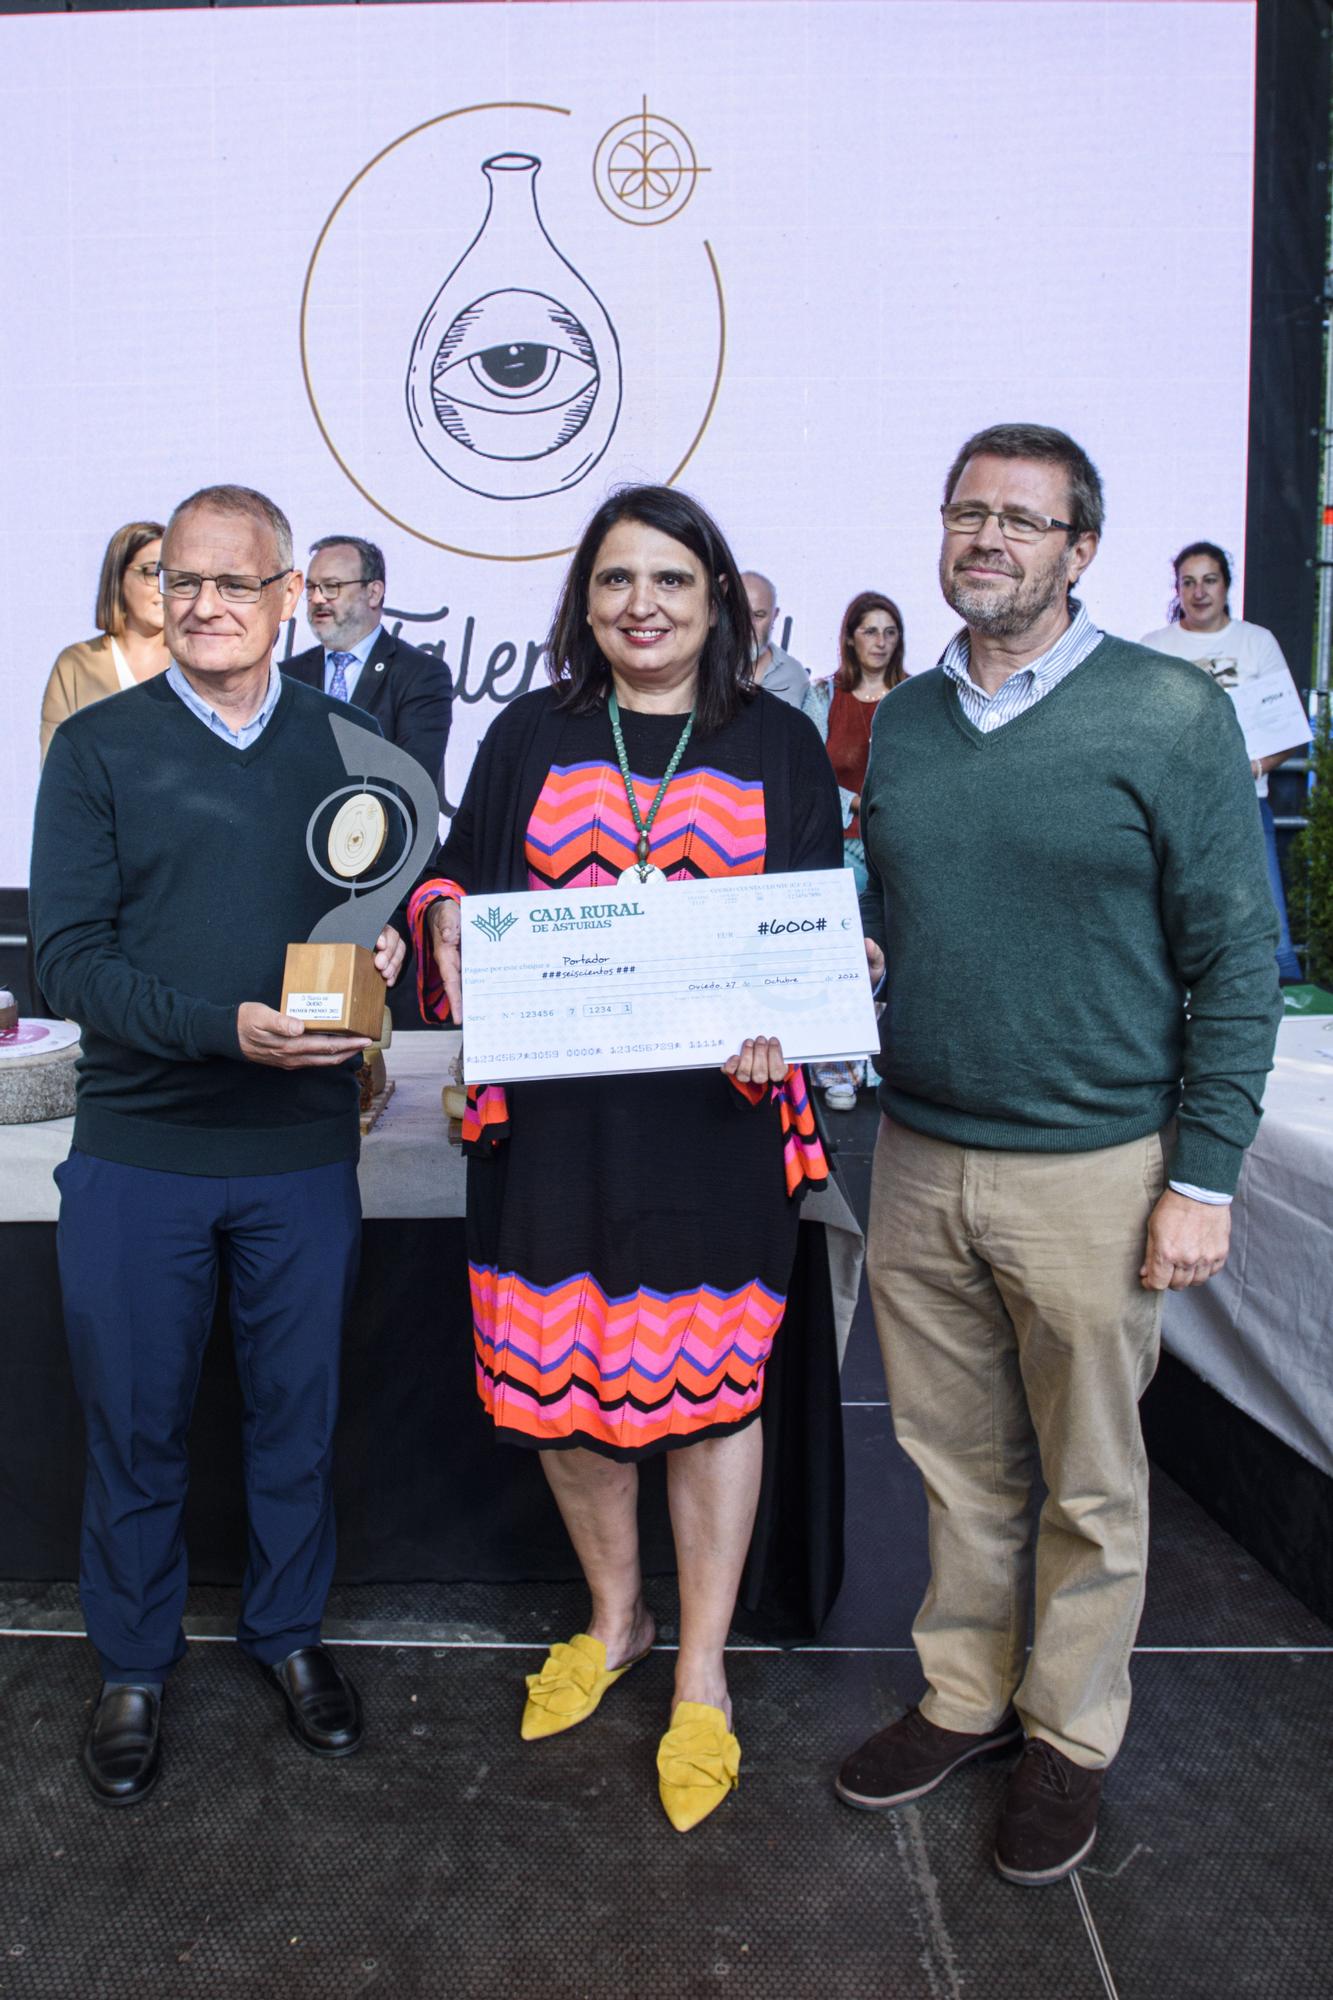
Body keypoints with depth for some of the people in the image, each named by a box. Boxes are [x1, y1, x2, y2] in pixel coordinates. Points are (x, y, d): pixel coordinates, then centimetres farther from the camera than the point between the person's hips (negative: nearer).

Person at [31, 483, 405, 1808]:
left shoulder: (342, 747, 5)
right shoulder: (99, 747, -2)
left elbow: (386, 909, 11)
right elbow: (69, 956, -9)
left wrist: (379, 953, -13)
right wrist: (225, 1027, -23)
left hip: (303, 1150, 2)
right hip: (136, 1150, -1)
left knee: (298, 1410, 15)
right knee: (135, 1424, 12)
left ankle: (287, 1631, 38)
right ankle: (133, 1668, 34)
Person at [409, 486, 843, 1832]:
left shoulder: (778, 747, 6)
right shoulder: (527, 740, 9)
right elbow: (463, 882, 11)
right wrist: (447, 914, -13)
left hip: (718, 1106, -1)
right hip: (552, 1112, 2)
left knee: (707, 1380, 5)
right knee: (558, 1370, 9)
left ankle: (702, 1678, 25)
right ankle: (615, 1616, 36)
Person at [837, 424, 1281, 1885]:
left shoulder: (1172, 714, -7)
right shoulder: (903, 721, 8)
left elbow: (1236, 960, -7)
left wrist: (1202, 1178, -10)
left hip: (1091, 1171, -4)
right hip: (917, 1160, 4)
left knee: (1089, 1486, 12)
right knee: (957, 1464, 17)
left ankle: (1068, 1736, 32)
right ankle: (962, 1696, 37)